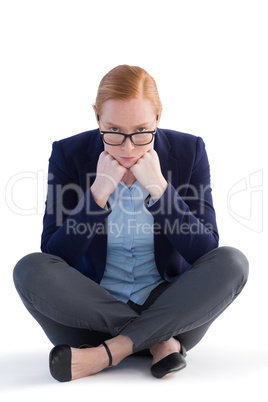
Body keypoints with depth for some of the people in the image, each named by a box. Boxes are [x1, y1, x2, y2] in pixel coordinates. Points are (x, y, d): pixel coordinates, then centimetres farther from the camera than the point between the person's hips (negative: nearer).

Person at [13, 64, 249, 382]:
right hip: (91, 312, 0)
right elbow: (54, 258, -12)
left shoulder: (188, 151, -5)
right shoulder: (70, 154, -7)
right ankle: (159, 341, -21)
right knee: (30, 269, -27)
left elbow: (206, 253, -10)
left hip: (167, 308, 1)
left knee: (232, 262, -25)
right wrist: (99, 192, -22)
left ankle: (109, 352, -23)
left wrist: (158, 187, -20)